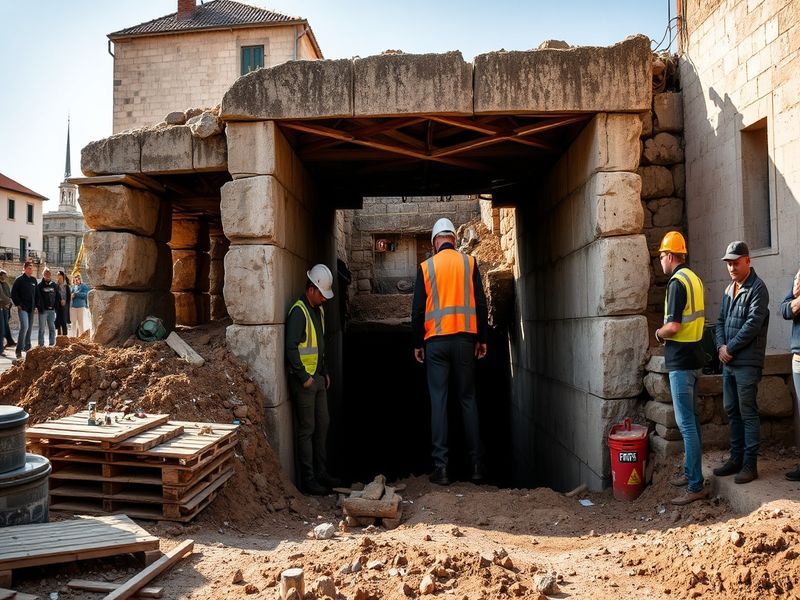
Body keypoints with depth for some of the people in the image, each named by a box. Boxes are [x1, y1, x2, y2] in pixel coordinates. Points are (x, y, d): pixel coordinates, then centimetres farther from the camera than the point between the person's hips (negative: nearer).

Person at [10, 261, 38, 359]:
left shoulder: (33, 280, 12)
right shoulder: (19, 280, -5)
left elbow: (36, 293, 19)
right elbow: (13, 293, -6)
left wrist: (36, 304, 11)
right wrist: (18, 304, -10)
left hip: (31, 308, 6)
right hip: (23, 308, -6)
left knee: (29, 328, 12)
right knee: (24, 327, -18)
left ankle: (27, 347, 24)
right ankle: (19, 350, -15)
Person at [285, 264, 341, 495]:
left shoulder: (318, 310, 14)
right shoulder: (298, 312, -15)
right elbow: (291, 348, -21)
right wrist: (304, 377, -20)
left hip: (318, 378, 9)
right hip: (303, 380, -9)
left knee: (322, 425, 14)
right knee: (306, 429, -3)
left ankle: (321, 473, 24)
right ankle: (307, 480, 5)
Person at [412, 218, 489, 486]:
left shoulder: (426, 267, 1)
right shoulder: (469, 262, 3)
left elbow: (417, 309, 1)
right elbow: (480, 304, 2)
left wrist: (417, 343, 9)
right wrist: (482, 338, 10)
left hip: (436, 341, -1)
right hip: (464, 338, 1)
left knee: (439, 402, 1)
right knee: (468, 399, 8)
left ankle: (441, 468, 1)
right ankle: (476, 465, 9)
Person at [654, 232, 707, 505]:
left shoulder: (677, 281, -17)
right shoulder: (693, 278, 12)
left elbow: (673, 326, -24)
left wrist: (659, 333, -4)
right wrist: (667, 334, 13)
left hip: (680, 360, -10)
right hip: (693, 356, 10)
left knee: (686, 423, -7)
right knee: (691, 419, 17)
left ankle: (695, 486, -4)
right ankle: (691, 472, 27)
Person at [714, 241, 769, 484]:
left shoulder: (758, 288, -10)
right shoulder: (729, 289, 15)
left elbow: (753, 325, -17)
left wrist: (730, 348, -13)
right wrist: (721, 346, -2)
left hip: (747, 362, -8)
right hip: (728, 362, 8)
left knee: (748, 413, -3)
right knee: (732, 410, 13)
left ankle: (750, 464, 3)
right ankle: (736, 459, 22)